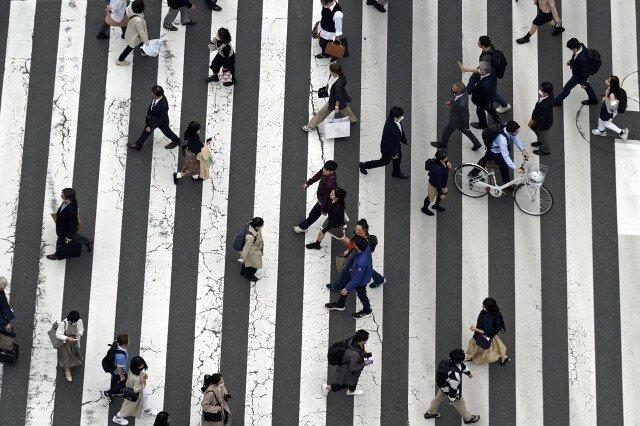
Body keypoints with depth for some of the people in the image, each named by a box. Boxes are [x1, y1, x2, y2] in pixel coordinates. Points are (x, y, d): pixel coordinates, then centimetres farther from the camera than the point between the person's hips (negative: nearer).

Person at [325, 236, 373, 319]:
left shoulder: (361, 263, -47)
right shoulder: (367, 247, -26)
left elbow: (357, 279, -32)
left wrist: (347, 289, -18)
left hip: (361, 281, -8)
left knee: (361, 295, 23)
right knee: (344, 284, 27)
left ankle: (367, 311, 54)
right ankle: (340, 304, 53)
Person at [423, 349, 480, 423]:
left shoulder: (451, 361, -22)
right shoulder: (455, 374, -47)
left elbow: (462, 365, 2)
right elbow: (453, 388, -32)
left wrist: (468, 372, 21)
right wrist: (452, 399, -15)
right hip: (450, 391, -7)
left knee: (438, 399, 32)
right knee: (460, 404, 22)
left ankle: (430, 413, 56)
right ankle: (468, 418, 49)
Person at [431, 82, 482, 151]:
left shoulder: (462, 104, -46)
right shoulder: (464, 91, -24)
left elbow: (465, 116, -28)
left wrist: (466, 127, -12)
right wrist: (451, 102, -8)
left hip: (456, 121, -7)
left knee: (447, 132, 23)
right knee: (465, 131, 32)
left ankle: (442, 144, 52)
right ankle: (477, 144, 47)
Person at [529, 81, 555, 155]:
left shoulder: (546, 106, -47)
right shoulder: (550, 94, -22)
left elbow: (542, 119, -31)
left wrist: (533, 122, -14)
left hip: (544, 124, -8)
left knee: (543, 136, 22)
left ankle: (544, 150, 52)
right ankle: (540, 142, 62)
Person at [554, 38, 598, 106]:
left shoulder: (582, 59, -45)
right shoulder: (581, 46, -22)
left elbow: (584, 71, -28)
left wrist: (583, 83, -14)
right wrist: (571, 61, -4)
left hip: (578, 76, -8)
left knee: (567, 88, 14)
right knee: (586, 85, 31)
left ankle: (558, 101, 38)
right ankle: (593, 99, 53)